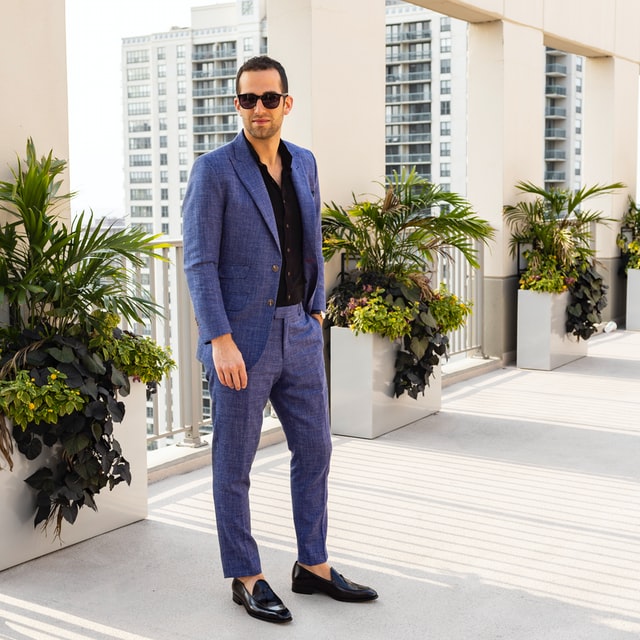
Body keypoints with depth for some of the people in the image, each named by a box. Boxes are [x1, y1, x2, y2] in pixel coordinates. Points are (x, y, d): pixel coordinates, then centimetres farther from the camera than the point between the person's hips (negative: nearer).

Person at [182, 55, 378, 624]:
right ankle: (246, 578, 20)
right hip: (240, 337, -6)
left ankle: (314, 566, 26)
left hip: (298, 333, 6)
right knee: (235, 463, 5)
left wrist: (316, 313, 13)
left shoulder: (304, 164, 9)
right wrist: (221, 341, -19)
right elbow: (199, 262, -13)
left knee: (315, 449, 12)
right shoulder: (213, 171, -10)